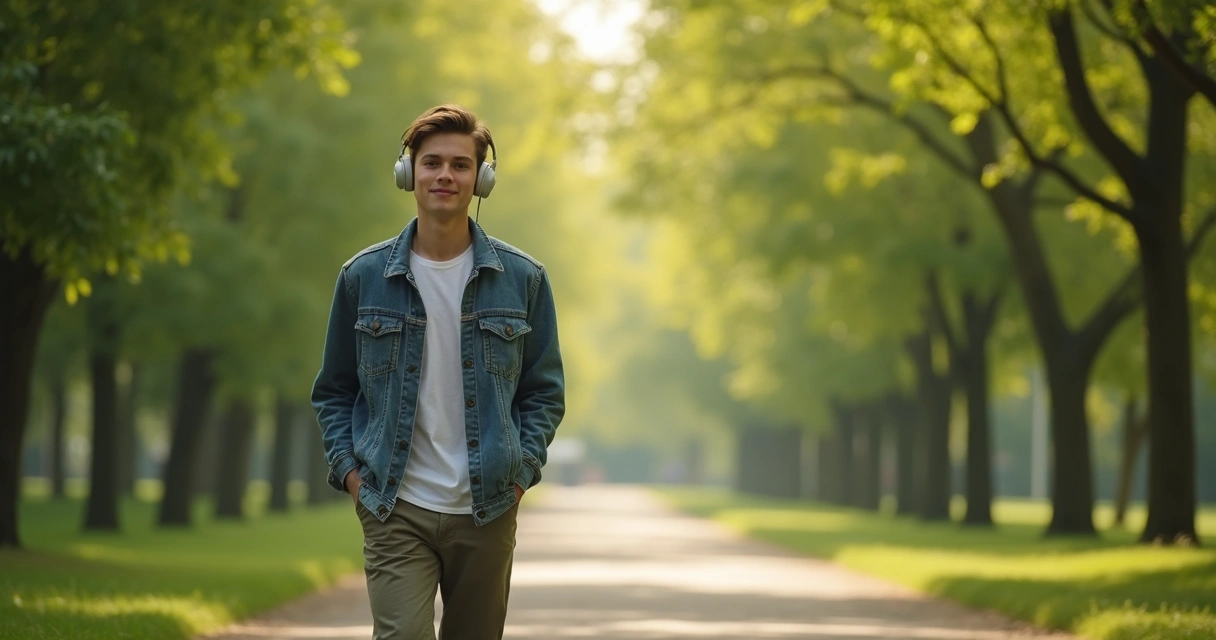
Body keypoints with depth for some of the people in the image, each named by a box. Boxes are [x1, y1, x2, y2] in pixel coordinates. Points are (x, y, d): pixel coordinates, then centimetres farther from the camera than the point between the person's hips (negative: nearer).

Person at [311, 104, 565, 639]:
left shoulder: (521, 279, 3)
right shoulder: (364, 277, 2)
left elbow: (545, 391, 9)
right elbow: (334, 391, 11)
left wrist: (521, 473, -2)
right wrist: (347, 470, -1)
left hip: (486, 513, 1)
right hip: (395, 512, -1)